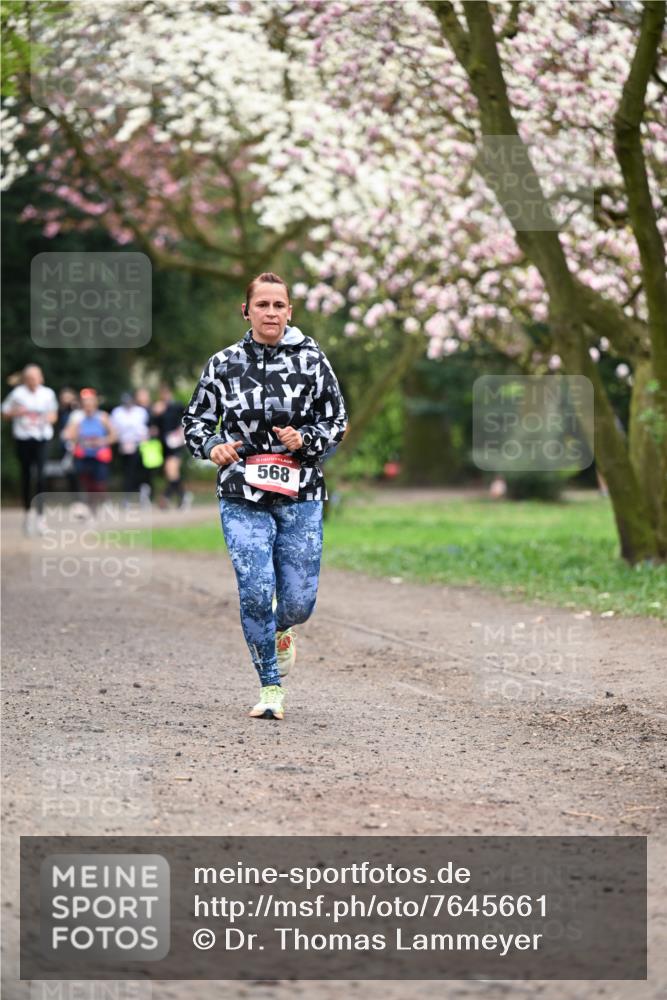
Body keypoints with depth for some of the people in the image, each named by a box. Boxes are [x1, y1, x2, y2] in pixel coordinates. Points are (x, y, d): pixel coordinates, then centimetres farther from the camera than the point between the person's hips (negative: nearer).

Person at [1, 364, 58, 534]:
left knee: (40, 475, -14)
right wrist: (17, 412, -14)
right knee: (26, 475, 8)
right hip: (23, 438, 0)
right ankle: (27, 512, 25)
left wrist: (49, 418, -6)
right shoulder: (17, 393, -1)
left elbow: (54, 415, 17)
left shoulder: (48, 394, 4)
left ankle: (40, 515, -12)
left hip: (42, 438, 0)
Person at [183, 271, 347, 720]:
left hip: (300, 497, 1)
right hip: (243, 498, -1)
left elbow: (338, 422, 7)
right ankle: (271, 687, 2)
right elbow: (196, 421, 10)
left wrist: (304, 439, -13)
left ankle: (281, 632, 39)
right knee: (256, 592, -13)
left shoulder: (311, 359, 0)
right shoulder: (225, 364, 1)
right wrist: (213, 445, -12)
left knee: (299, 601, 1)